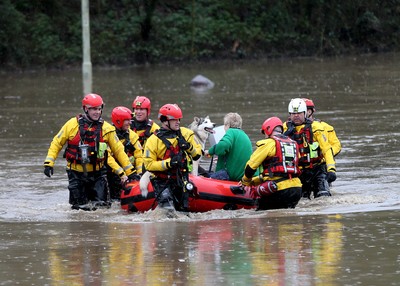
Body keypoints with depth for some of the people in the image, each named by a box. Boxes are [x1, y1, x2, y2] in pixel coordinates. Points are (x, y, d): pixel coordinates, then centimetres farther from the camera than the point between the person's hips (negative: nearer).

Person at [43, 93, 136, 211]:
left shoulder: (106, 128, -2)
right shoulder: (72, 124, -6)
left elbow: (118, 150, 4)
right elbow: (57, 143, 1)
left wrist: (130, 171, 2)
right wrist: (49, 163, -7)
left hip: (97, 173, 1)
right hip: (76, 173, -1)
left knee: (102, 204, -6)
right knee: (79, 206, 1)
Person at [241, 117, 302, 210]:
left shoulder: (269, 143, -2)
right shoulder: (293, 144, 21)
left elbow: (251, 166, 1)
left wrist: (246, 181, 22)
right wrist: (254, 181, 29)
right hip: (297, 189, 7)